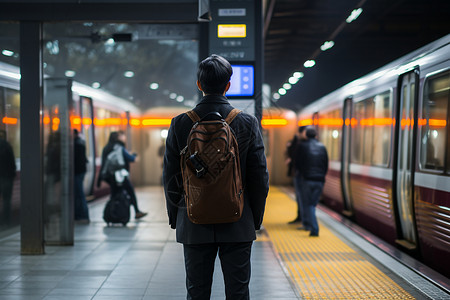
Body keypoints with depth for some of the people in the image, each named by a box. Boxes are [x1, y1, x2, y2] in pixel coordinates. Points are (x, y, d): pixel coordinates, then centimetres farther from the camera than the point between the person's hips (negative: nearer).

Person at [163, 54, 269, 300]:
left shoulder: (180, 123, -4)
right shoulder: (248, 123, -5)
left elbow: (170, 177, 1)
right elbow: (259, 177, -3)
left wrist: (175, 218, 12)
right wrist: (256, 219, 9)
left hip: (194, 224, 1)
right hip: (238, 224, 0)